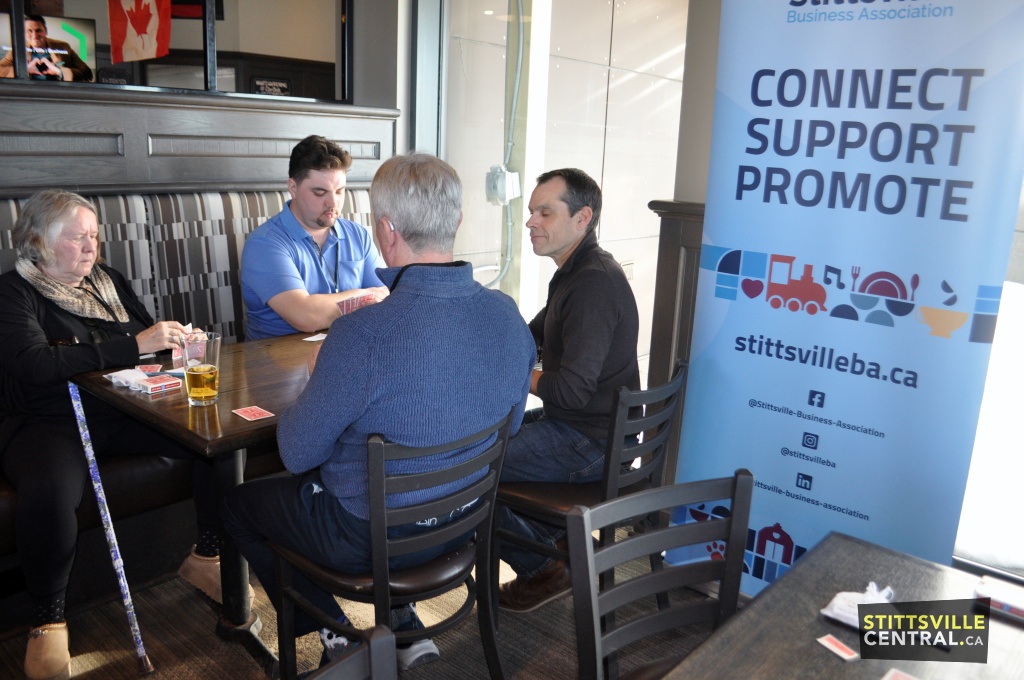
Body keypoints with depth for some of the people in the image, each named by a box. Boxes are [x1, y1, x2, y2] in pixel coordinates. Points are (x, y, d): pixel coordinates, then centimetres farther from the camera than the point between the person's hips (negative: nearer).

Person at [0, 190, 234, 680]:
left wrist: (180, 341, -3)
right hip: (49, 421, -5)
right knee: (48, 494, -37)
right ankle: (47, 618, -8)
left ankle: (206, 555, 2)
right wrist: (134, 345, -23)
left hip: (126, 410, 5)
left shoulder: (107, 280, 17)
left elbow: (150, 335, 22)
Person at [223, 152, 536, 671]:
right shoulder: (509, 316, -13)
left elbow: (298, 454, -17)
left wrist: (316, 379, 1)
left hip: (367, 535, -5)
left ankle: (337, 637, 22)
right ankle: (403, 621, 27)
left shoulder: (363, 334, -32)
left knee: (238, 503, 21)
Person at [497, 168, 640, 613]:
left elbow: (572, 389, -28)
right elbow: (532, 338, 21)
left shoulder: (594, 284, -24)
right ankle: (555, 540, 25)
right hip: (573, 424, 10)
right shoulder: (575, 273, 10)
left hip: (588, 442, -10)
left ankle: (542, 570, 10)